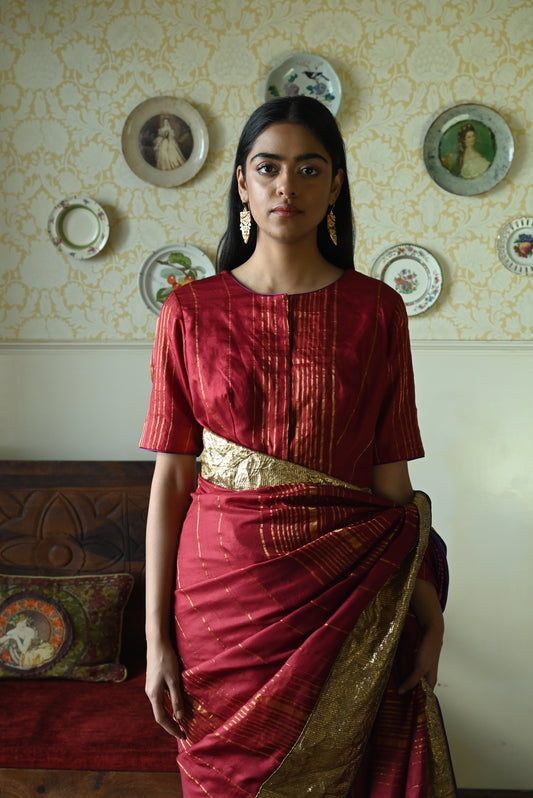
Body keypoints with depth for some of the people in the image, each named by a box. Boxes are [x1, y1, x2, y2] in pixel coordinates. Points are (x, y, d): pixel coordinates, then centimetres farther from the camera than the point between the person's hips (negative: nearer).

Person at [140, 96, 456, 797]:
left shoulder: (377, 309, 0)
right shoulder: (191, 311, -1)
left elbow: (391, 477, 1)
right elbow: (170, 479, -2)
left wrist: (430, 621, -1)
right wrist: (156, 636, -4)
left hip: (345, 594, 0)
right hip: (222, 588, 0)